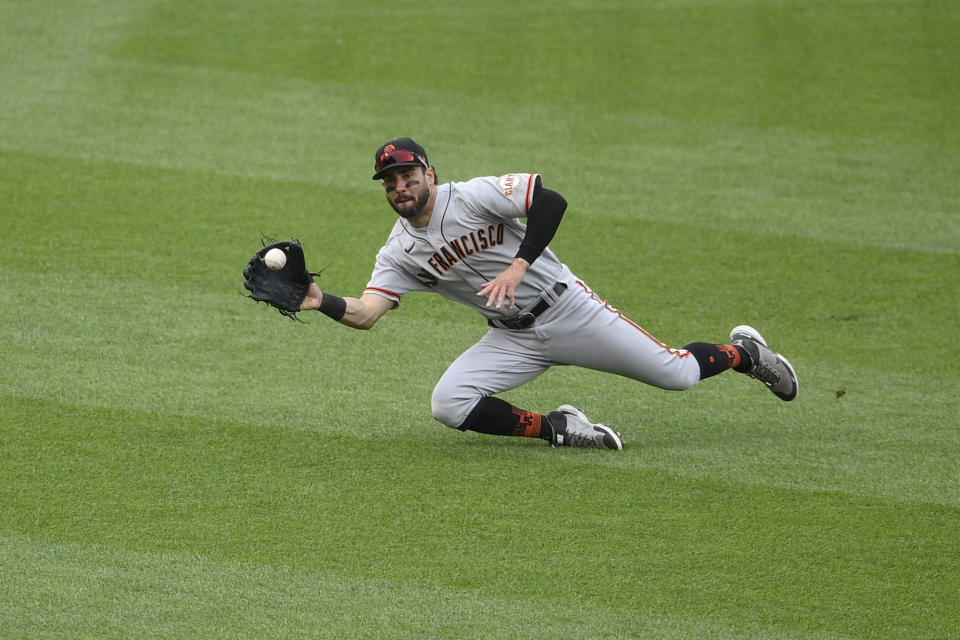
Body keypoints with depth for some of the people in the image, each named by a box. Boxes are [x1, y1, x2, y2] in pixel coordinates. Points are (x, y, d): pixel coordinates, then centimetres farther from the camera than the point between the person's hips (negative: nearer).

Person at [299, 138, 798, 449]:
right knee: (448, 404, -19)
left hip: (566, 309, -5)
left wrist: (518, 266, -32)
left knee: (677, 374, -7)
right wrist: (320, 303, -31)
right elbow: (365, 313, -11)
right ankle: (556, 429, -8)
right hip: (512, 338, 5)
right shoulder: (399, 254, -2)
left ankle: (744, 352, 26)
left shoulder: (473, 197, -16)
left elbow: (552, 202, -24)